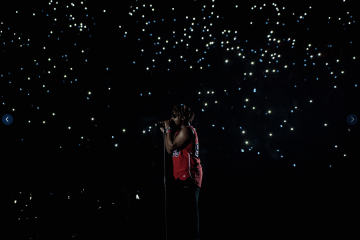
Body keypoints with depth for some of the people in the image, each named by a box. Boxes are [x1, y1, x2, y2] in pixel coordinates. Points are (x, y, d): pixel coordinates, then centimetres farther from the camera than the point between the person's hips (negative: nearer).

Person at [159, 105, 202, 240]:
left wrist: (168, 130, -5)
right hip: (183, 177, 11)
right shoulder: (180, 131, 22)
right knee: (183, 211, 16)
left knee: (188, 212, -9)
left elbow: (170, 148, -15)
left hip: (188, 177, -11)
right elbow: (170, 150, 19)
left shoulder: (187, 130, -10)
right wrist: (165, 132, 15)